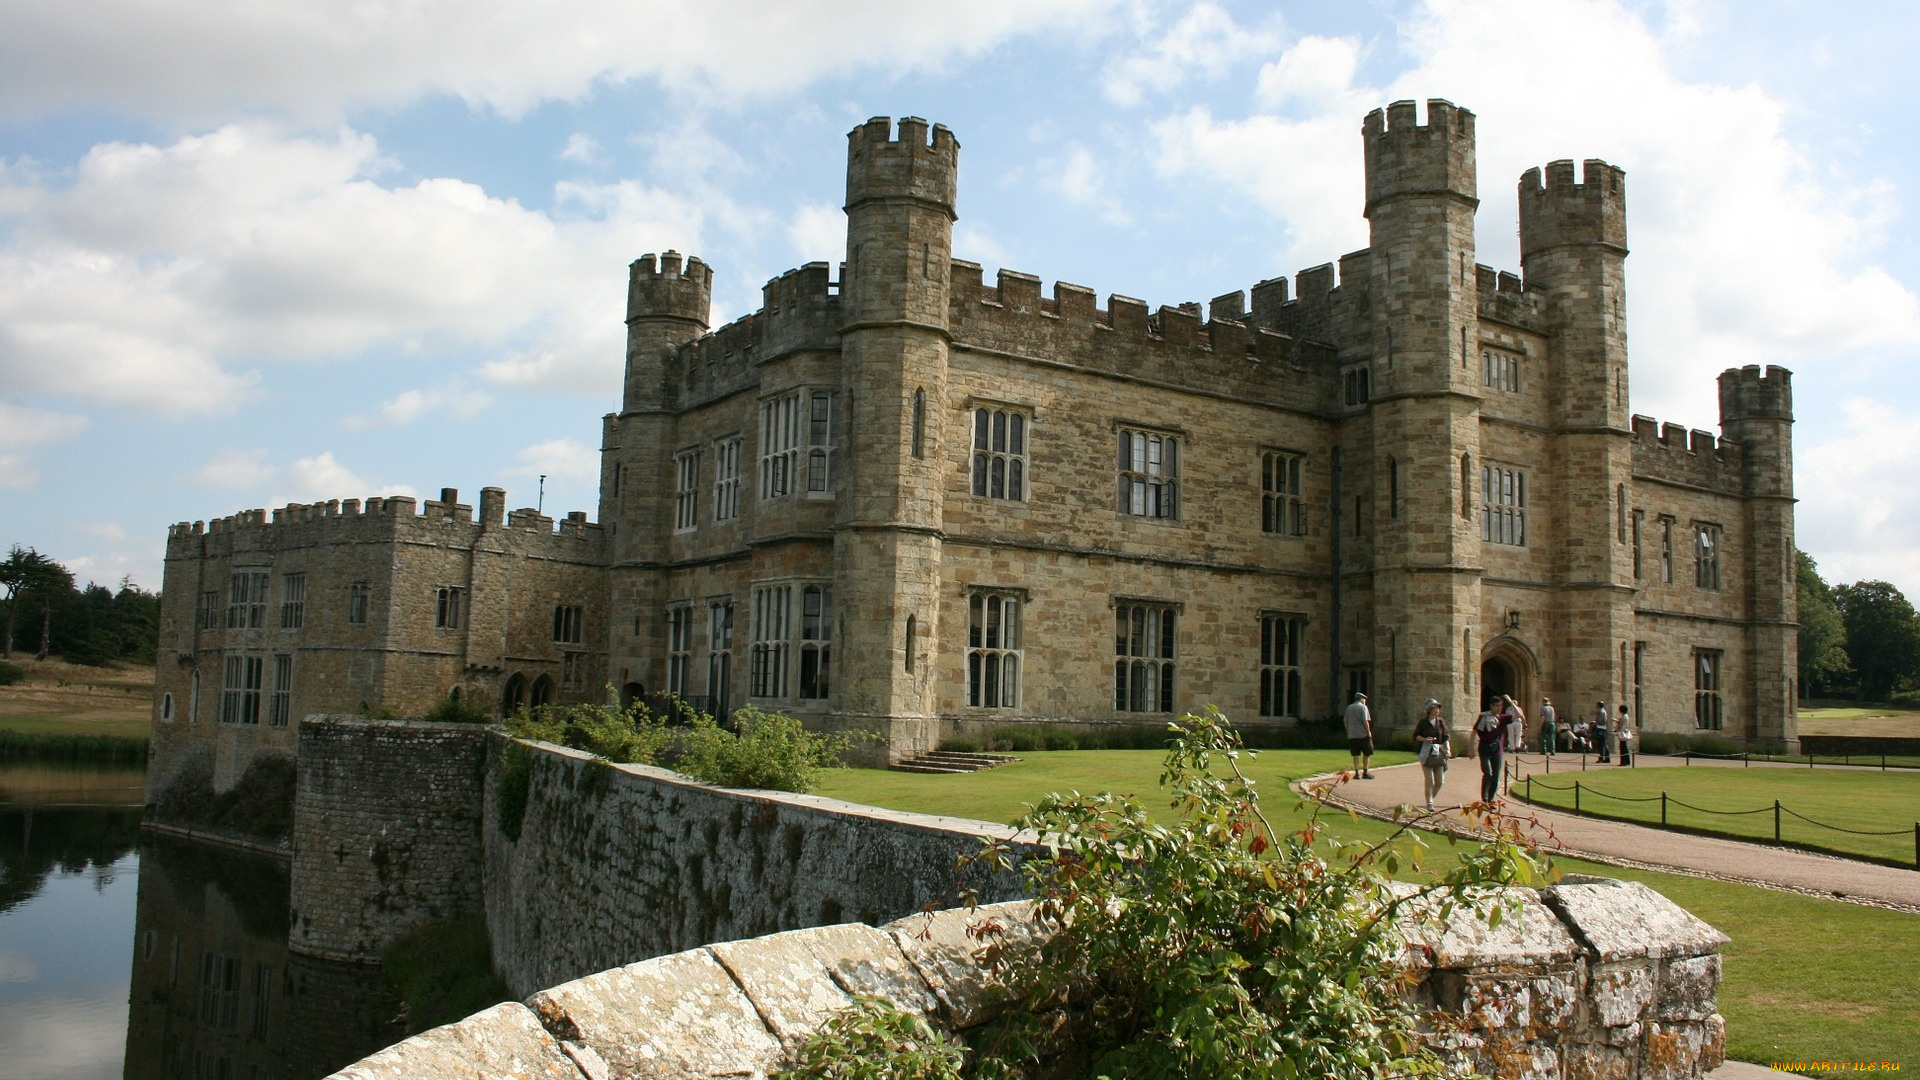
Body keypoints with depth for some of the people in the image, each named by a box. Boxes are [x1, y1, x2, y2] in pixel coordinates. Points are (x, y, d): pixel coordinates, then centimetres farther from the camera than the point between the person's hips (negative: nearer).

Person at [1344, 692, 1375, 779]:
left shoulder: (1349, 708, 12)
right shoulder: (1363, 707, -4)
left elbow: (1346, 721, 11)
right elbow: (1365, 721, -14)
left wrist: (1348, 732, 17)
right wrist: (1368, 731, -9)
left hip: (1352, 735, 5)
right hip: (1363, 734, -5)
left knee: (1356, 754, 6)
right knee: (1367, 753, 5)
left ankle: (1357, 773, 3)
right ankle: (1365, 772, 5)